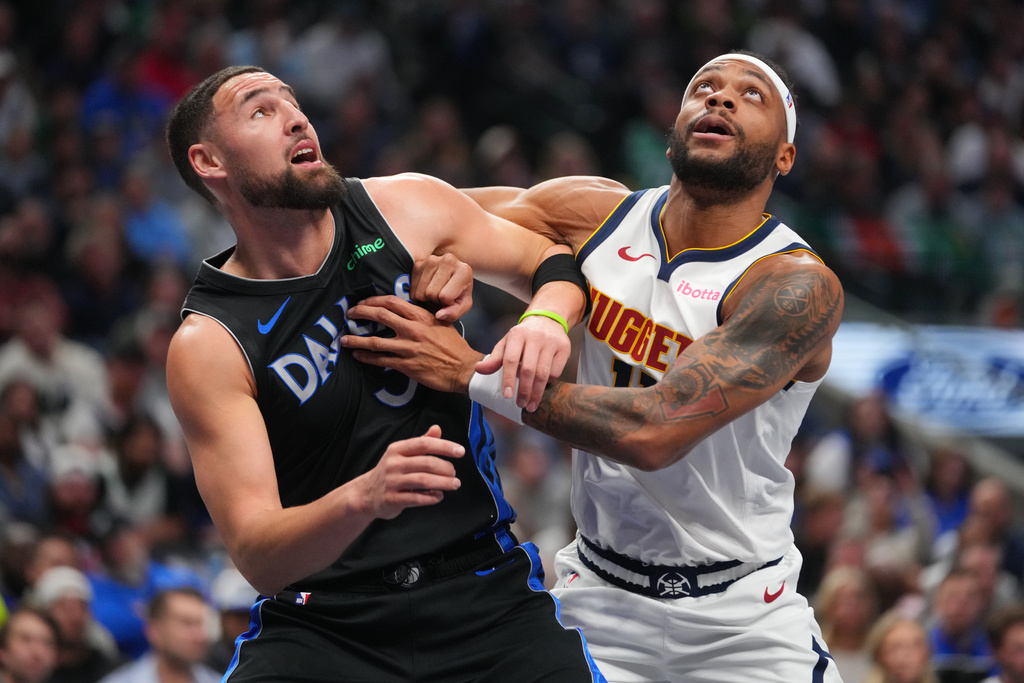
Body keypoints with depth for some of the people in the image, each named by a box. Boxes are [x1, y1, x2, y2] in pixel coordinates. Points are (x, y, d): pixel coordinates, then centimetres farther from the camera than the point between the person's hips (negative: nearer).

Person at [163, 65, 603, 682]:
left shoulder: (407, 208, 2)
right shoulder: (208, 346, -9)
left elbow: (553, 261, 15)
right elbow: (257, 557, -16)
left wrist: (546, 319, -9)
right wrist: (363, 498, -36)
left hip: (484, 596, 3)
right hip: (321, 626, -2)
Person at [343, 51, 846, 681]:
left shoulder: (796, 286, -19)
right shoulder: (597, 215, -3)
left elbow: (655, 431, -30)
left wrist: (472, 374, -28)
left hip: (747, 623, -3)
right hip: (598, 600, 3)